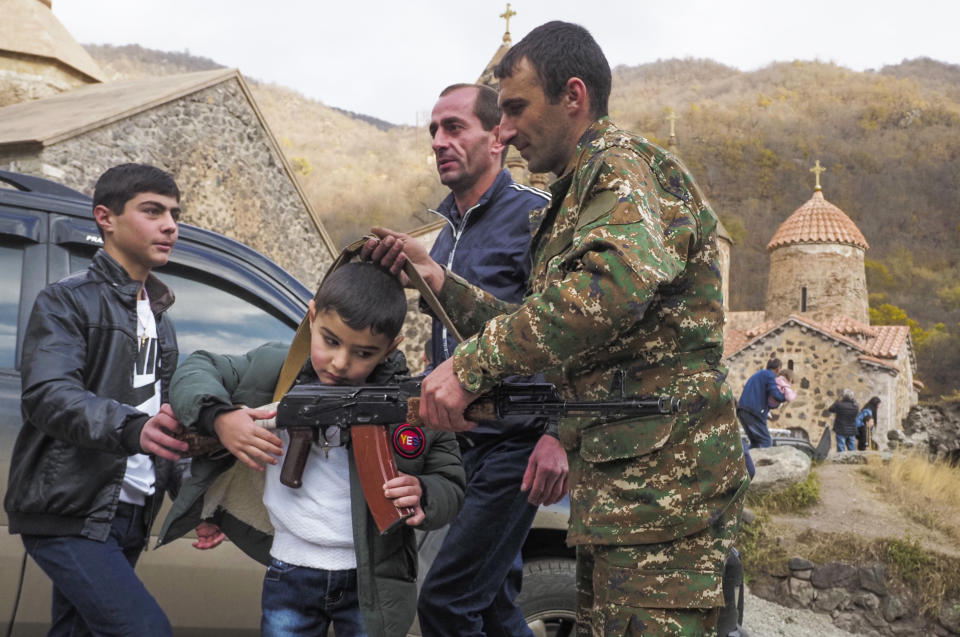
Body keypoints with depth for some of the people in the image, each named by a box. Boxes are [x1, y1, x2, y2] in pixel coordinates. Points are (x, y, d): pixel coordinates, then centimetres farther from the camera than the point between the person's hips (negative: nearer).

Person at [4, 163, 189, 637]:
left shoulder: (159, 320, 19)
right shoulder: (66, 302, -5)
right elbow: (49, 396, -21)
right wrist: (131, 426, -39)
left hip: (129, 519, 7)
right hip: (69, 516, -7)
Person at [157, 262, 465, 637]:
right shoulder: (277, 370, -7)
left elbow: (451, 486, 0)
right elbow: (196, 370, 4)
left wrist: (423, 495, -23)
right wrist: (219, 418, -16)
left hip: (373, 581, -1)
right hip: (290, 577, 1)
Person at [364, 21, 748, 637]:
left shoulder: (624, 163, -10)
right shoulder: (576, 197, 22)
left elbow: (613, 284, -32)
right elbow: (544, 337, 23)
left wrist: (471, 364, -26)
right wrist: (438, 279, 16)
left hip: (664, 483, -10)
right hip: (616, 491, 10)